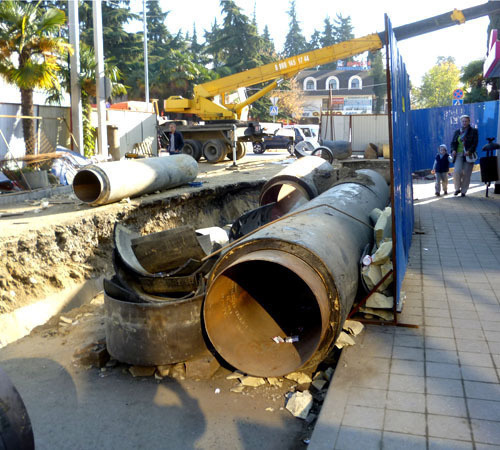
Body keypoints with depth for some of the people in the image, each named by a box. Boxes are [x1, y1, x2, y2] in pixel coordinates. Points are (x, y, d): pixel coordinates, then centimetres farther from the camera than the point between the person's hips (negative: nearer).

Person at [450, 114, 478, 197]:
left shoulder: (473, 131, 3)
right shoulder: (457, 131, 11)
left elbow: (475, 143, -4)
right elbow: (453, 142, 11)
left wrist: (469, 151, -19)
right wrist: (453, 150, -9)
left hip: (468, 155, -1)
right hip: (459, 154, 2)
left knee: (466, 174, -2)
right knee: (457, 171, -16)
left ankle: (463, 191, 9)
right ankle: (457, 188, 2)